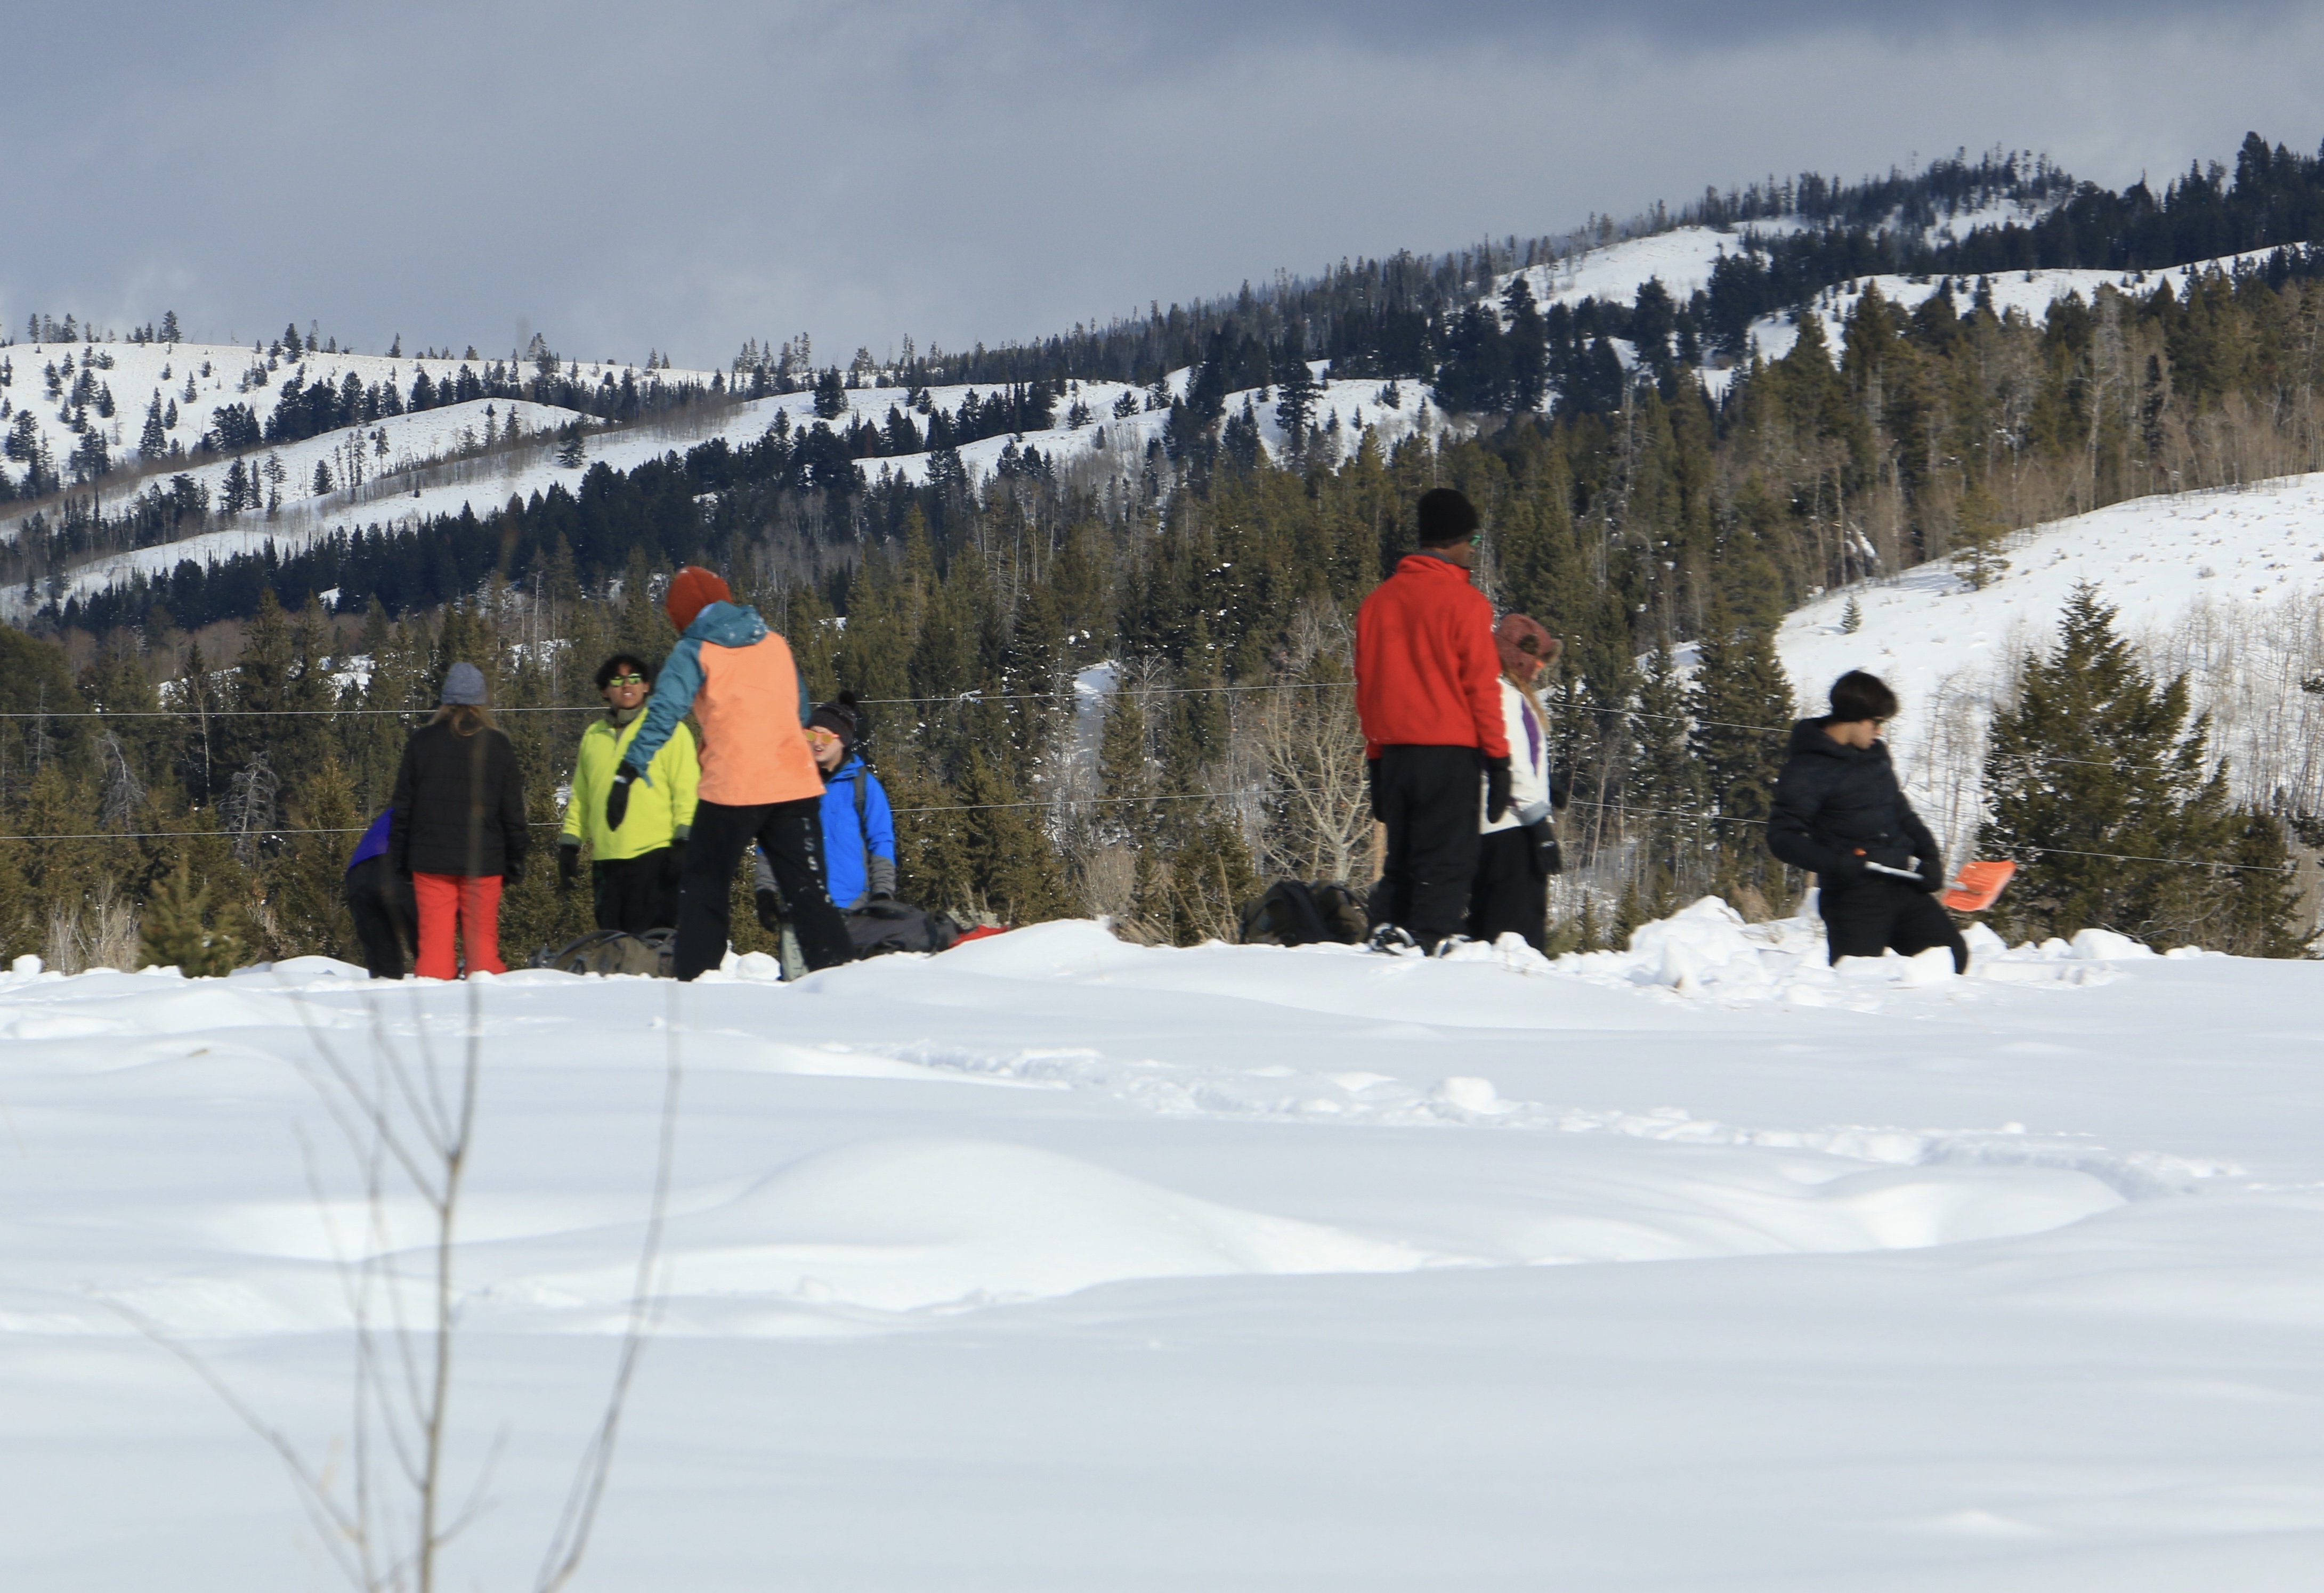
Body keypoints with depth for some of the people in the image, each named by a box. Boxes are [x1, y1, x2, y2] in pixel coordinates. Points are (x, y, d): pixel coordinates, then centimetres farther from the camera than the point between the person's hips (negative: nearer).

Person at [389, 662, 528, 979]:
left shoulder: (421, 742, 2)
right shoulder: (497, 745, 1)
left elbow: (402, 808, 4)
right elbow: (513, 812, 4)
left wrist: (398, 860, 11)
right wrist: (515, 863, 12)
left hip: (431, 861, 0)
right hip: (483, 861, 0)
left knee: (434, 941, 0)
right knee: (483, 942, 3)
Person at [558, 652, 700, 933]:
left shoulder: (668, 730, 4)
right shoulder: (593, 737, 18)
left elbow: (687, 793, -1)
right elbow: (580, 799, 22)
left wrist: (683, 844, -9)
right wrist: (569, 845, 14)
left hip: (654, 856, -5)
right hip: (606, 860, 5)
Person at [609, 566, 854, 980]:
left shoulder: (694, 652, -1)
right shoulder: (775, 644, 14)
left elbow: (663, 715, -14)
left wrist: (629, 773, -18)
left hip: (730, 787, -4)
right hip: (795, 784, 4)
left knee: (703, 883, 8)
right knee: (807, 887, 5)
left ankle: (694, 973, 2)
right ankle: (836, 966, -5)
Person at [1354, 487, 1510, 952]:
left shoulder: (1379, 600, 10)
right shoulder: (1464, 601, -7)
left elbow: (1366, 686, 14)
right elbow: (1481, 686, -8)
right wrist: (1497, 759, -3)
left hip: (1394, 752, 5)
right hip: (1450, 752, -5)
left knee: (1402, 860, 13)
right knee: (1447, 861, -4)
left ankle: (1391, 930, 2)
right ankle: (1434, 938, -13)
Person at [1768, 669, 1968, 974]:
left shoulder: (1876, 754, 16)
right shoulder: (1807, 770, -8)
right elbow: (1782, 837, -13)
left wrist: (1929, 854, 9)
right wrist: (1834, 863, -27)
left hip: (1903, 884, 8)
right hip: (1853, 894, -8)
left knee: (1953, 955, 5)